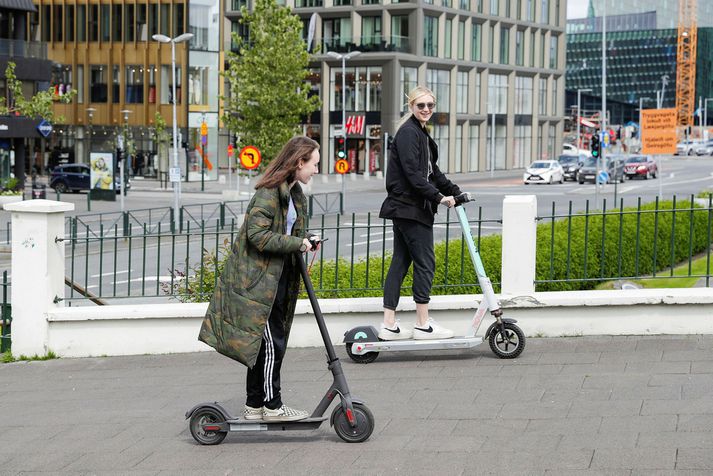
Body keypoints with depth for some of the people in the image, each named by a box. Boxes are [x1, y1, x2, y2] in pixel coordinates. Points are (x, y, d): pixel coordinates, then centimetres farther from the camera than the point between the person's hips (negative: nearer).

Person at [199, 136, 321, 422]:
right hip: (258, 278, -10)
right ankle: (272, 406, 3)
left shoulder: (294, 193, 13)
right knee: (271, 342, -6)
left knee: (264, 344, 13)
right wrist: (297, 243, -20)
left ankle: (254, 406, 19)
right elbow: (257, 235, -25)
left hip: (279, 276, 10)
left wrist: (305, 242, 7)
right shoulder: (268, 193, -18)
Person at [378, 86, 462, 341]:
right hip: (409, 208, -10)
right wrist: (438, 196, -21)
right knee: (425, 262, -5)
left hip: (404, 208, 10)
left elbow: (432, 172, 24)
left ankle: (389, 325, 10)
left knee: (400, 262, 8)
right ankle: (423, 325, 0)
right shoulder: (408, 133, -13)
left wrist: (454, 191, 18)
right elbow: (413, 174, -21)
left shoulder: (420, 133, 18)